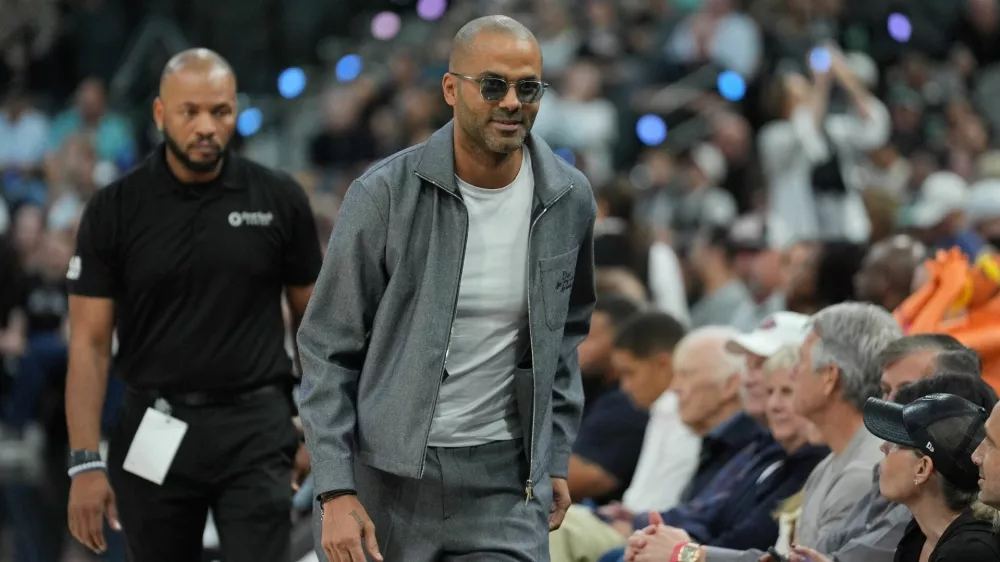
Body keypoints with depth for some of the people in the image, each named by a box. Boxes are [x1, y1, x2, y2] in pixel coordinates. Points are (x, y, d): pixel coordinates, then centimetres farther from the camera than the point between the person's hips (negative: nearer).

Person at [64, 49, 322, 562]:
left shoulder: (280, 201, 0)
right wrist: (85, 461, -10)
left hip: (256, 429, -1)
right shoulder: (114, 210, -3)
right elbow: (89, 342, -3)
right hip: (155, 436, 1)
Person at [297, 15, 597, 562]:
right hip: (382, 470, -2)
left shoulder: (568, 201, 0)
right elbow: (329, 348, -5)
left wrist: (555, 456, 14)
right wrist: (335, 489, -11)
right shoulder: (383, 195, -10)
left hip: (502, 476, 2)